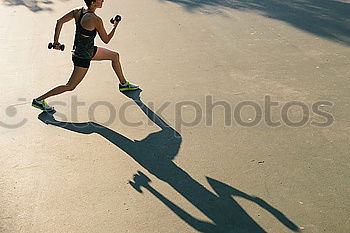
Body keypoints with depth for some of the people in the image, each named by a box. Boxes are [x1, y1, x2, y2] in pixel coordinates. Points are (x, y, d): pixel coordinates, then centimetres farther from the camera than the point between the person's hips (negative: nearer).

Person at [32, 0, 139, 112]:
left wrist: (56, 41, -2)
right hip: (83, 57, -9)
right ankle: (39, 100, 12)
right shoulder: (96, 20, -27)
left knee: (115, 56, 20)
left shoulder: (78, 11, -5)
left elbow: (60, 22, -6)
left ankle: (123, 84, 38)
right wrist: (115, 26, 0)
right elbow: (106, 40, -15)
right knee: (70, 86, 4)